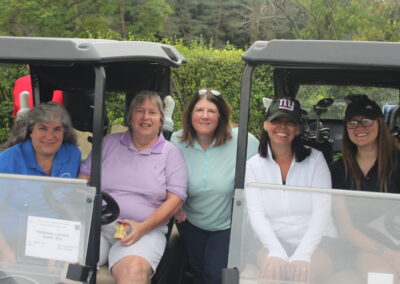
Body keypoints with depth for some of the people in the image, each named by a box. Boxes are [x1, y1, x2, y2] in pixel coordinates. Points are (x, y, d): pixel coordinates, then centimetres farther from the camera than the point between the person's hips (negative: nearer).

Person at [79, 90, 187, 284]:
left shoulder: (171, 153, 9)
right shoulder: (109, 142, 16)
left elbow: (175, 199, 1)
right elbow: (83, 182, 14)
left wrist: (143, 227, -12)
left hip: (145, 230, -2)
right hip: (96, 226, 2)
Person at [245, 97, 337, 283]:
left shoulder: (315, 159, 1)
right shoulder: (253, 166, 4)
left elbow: (322, 211, -7)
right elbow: (256, 214, -5)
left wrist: (302, 255, -20)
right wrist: (276, 253, -22)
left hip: (316, 241, 0)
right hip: (274, 243, 1)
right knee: (271, 268, -30)